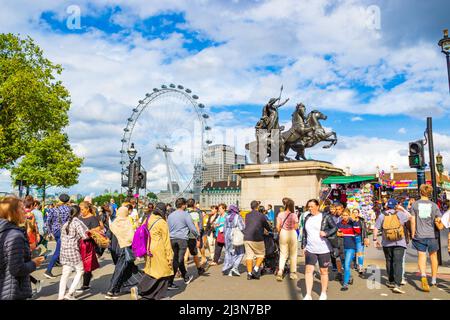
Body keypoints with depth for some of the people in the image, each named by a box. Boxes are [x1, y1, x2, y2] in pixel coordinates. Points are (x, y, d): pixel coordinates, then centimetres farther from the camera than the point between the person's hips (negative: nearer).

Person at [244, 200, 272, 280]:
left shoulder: (247, 216, 11)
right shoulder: (261, 216, -4)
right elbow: (267, 226, 6)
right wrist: (271, 230, 30)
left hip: (247, 238, 4)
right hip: (257, 239, -4)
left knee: (249, 255, 8)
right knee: (261, 254, 12)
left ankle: (249, 273, 9)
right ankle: (256, 269, 0)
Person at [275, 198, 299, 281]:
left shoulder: (280, 214, -4)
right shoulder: (294, 215, -9)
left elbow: (278, 227, -4)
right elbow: (296, 227, -6)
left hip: (283, 234, 2)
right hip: (292, 234, -1)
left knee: (283, 254, 10)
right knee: (293, 254, 13)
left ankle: (280, 270, -8)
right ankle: (293, 273, 20)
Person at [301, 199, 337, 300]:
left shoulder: (325, 217, -6)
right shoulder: (307, 218, 7)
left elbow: (335, 228, -5)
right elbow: (304, 233, 13)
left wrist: (326, 233, -21)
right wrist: (304, 246, 10)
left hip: (323, 249, -3)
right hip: (310, 249, 3)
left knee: (323, 271, 10)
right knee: (308, 270, -4)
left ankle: (323, 293, 26)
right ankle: (308, 295, 2)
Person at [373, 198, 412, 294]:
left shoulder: (382, 215, 1)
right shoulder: (400, 214, -2)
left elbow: (376, 228, -2)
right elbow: (410, 217, 15)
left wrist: (375, 239, 7)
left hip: (386, 243, 2)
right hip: (399, 243, -2)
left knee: (389, 262, 17)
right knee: (398, 263, -6)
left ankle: (391, 281, 30)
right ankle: (397, 285, -16)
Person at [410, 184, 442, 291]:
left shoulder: (415, 204, -3)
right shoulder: (434, 205, 0)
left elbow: (413, 221, -3)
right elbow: (439, 220, -2)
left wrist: (413, 234, 5)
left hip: (419, 235, -1)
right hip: (432, 235, 2)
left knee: (421, 256, 1)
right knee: (433, 256, 16)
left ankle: (423, 276, -23)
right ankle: (433, 280, 27)